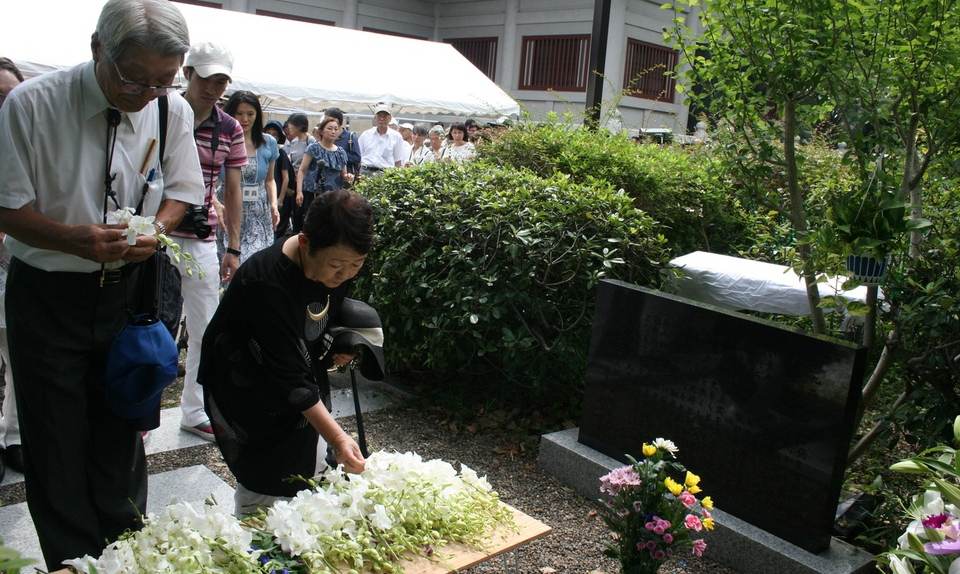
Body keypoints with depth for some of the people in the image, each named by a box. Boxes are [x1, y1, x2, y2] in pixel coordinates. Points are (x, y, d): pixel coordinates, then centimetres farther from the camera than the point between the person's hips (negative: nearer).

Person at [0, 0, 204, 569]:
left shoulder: (174, 111, -7)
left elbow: (180, 192, 6)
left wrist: (154, 232, -15)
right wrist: (73, 238, -28)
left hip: (129, 289, 3)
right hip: (47, 293, -2)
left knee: (121, 430, 15)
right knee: (56, 441, 6)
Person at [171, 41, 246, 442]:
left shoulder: (230, 130, 5)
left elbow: (232, 192, 9)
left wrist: (233, 248, 6)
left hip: (203, 241, 3)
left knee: (205, 331, 8)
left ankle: (194, 411, 22)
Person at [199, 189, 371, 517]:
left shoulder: (340, 261, -14)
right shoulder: (266, 284, -37)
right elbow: (290, 380, -36)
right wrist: (336, 438, -40)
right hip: (243, 389, -7)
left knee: (308, 471, 10)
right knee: (264, 487, -10)